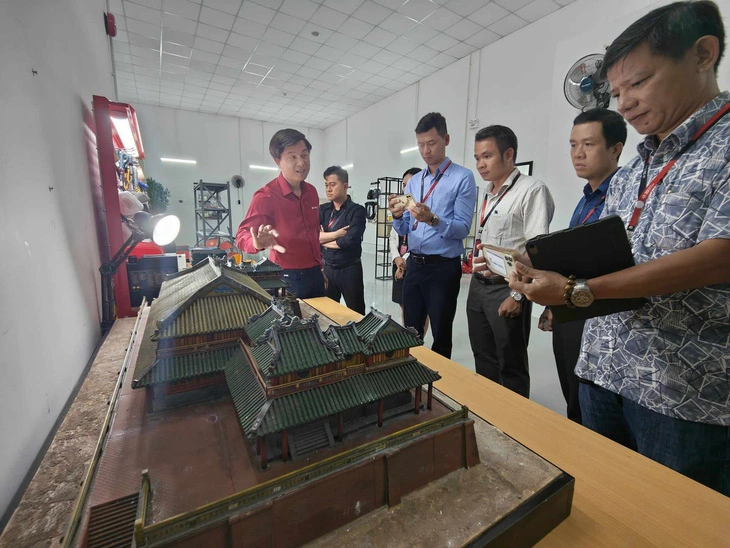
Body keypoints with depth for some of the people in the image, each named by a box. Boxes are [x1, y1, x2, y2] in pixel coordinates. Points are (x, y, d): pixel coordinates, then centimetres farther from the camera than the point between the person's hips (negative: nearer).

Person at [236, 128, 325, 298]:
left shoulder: (311, 192, 5)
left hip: (315, 274, 7)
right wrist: (257, 243, -44)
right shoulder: (266, 196, -15)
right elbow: (242, 235, -21)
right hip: (288, 278, -6)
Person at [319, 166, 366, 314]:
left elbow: (350, 240, -23)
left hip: (350, 270, -4)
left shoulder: (357, 210, -10)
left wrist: (324, 239, -8)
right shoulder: (322, 210, 6)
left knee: (356, 314, 9)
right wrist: (336, 234, -17)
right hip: (327, 268, 5)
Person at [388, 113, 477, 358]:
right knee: (411, 331, 17)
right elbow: (404, 230, 8)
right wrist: (398, 216, -13)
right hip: (414, 264, 5)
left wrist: (433, 220, -29)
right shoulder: (413, 181, 10)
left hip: (443, 267, -5)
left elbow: (463, 228, -14)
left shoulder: (463, 178, -6)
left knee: (441, 335, 11)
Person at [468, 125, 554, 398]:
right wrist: (476, 279, 15)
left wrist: (518, 295, -16)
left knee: (511, 367, 8)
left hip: (505, 290, -8)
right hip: (478, 286, 8)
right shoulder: (488, 193, 14)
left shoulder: (532, 190, -11)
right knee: (483, 361, 19)